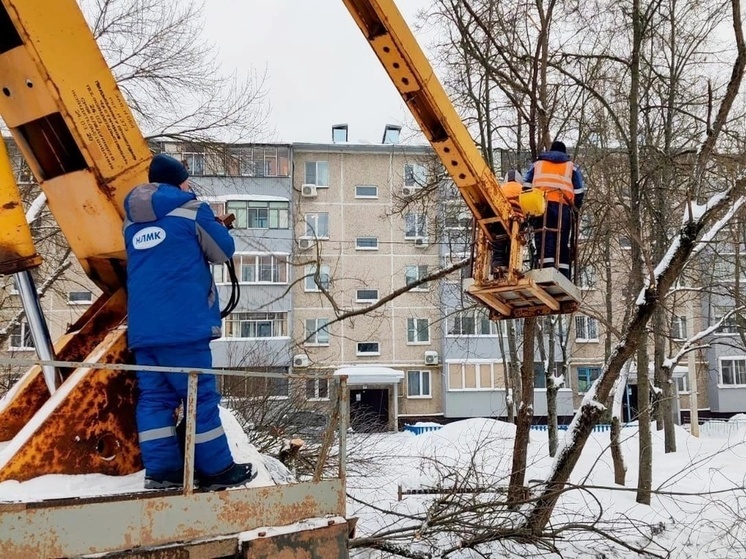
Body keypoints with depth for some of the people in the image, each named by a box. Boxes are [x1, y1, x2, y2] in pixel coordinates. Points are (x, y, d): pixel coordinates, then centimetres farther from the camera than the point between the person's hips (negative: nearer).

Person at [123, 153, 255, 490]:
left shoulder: (132, 222, 17)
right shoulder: (191, 210, 0)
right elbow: (224, 251, 6)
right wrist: (213, 224, 25)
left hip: (141, 328, 6)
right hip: (182, 324, -6)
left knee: (154, 396, 6)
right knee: (200, 395, -1)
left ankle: (161, 470, 5)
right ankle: (217, 470, 5)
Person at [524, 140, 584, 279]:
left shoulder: (537, 164, 27)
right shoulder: (571, 166, 26)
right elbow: (579, 191, 18)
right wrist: (575, 208, 30)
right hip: (562, 207, 0)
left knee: (544, 240, -11)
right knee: (562, 243, 3)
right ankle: (563, 277, -3)